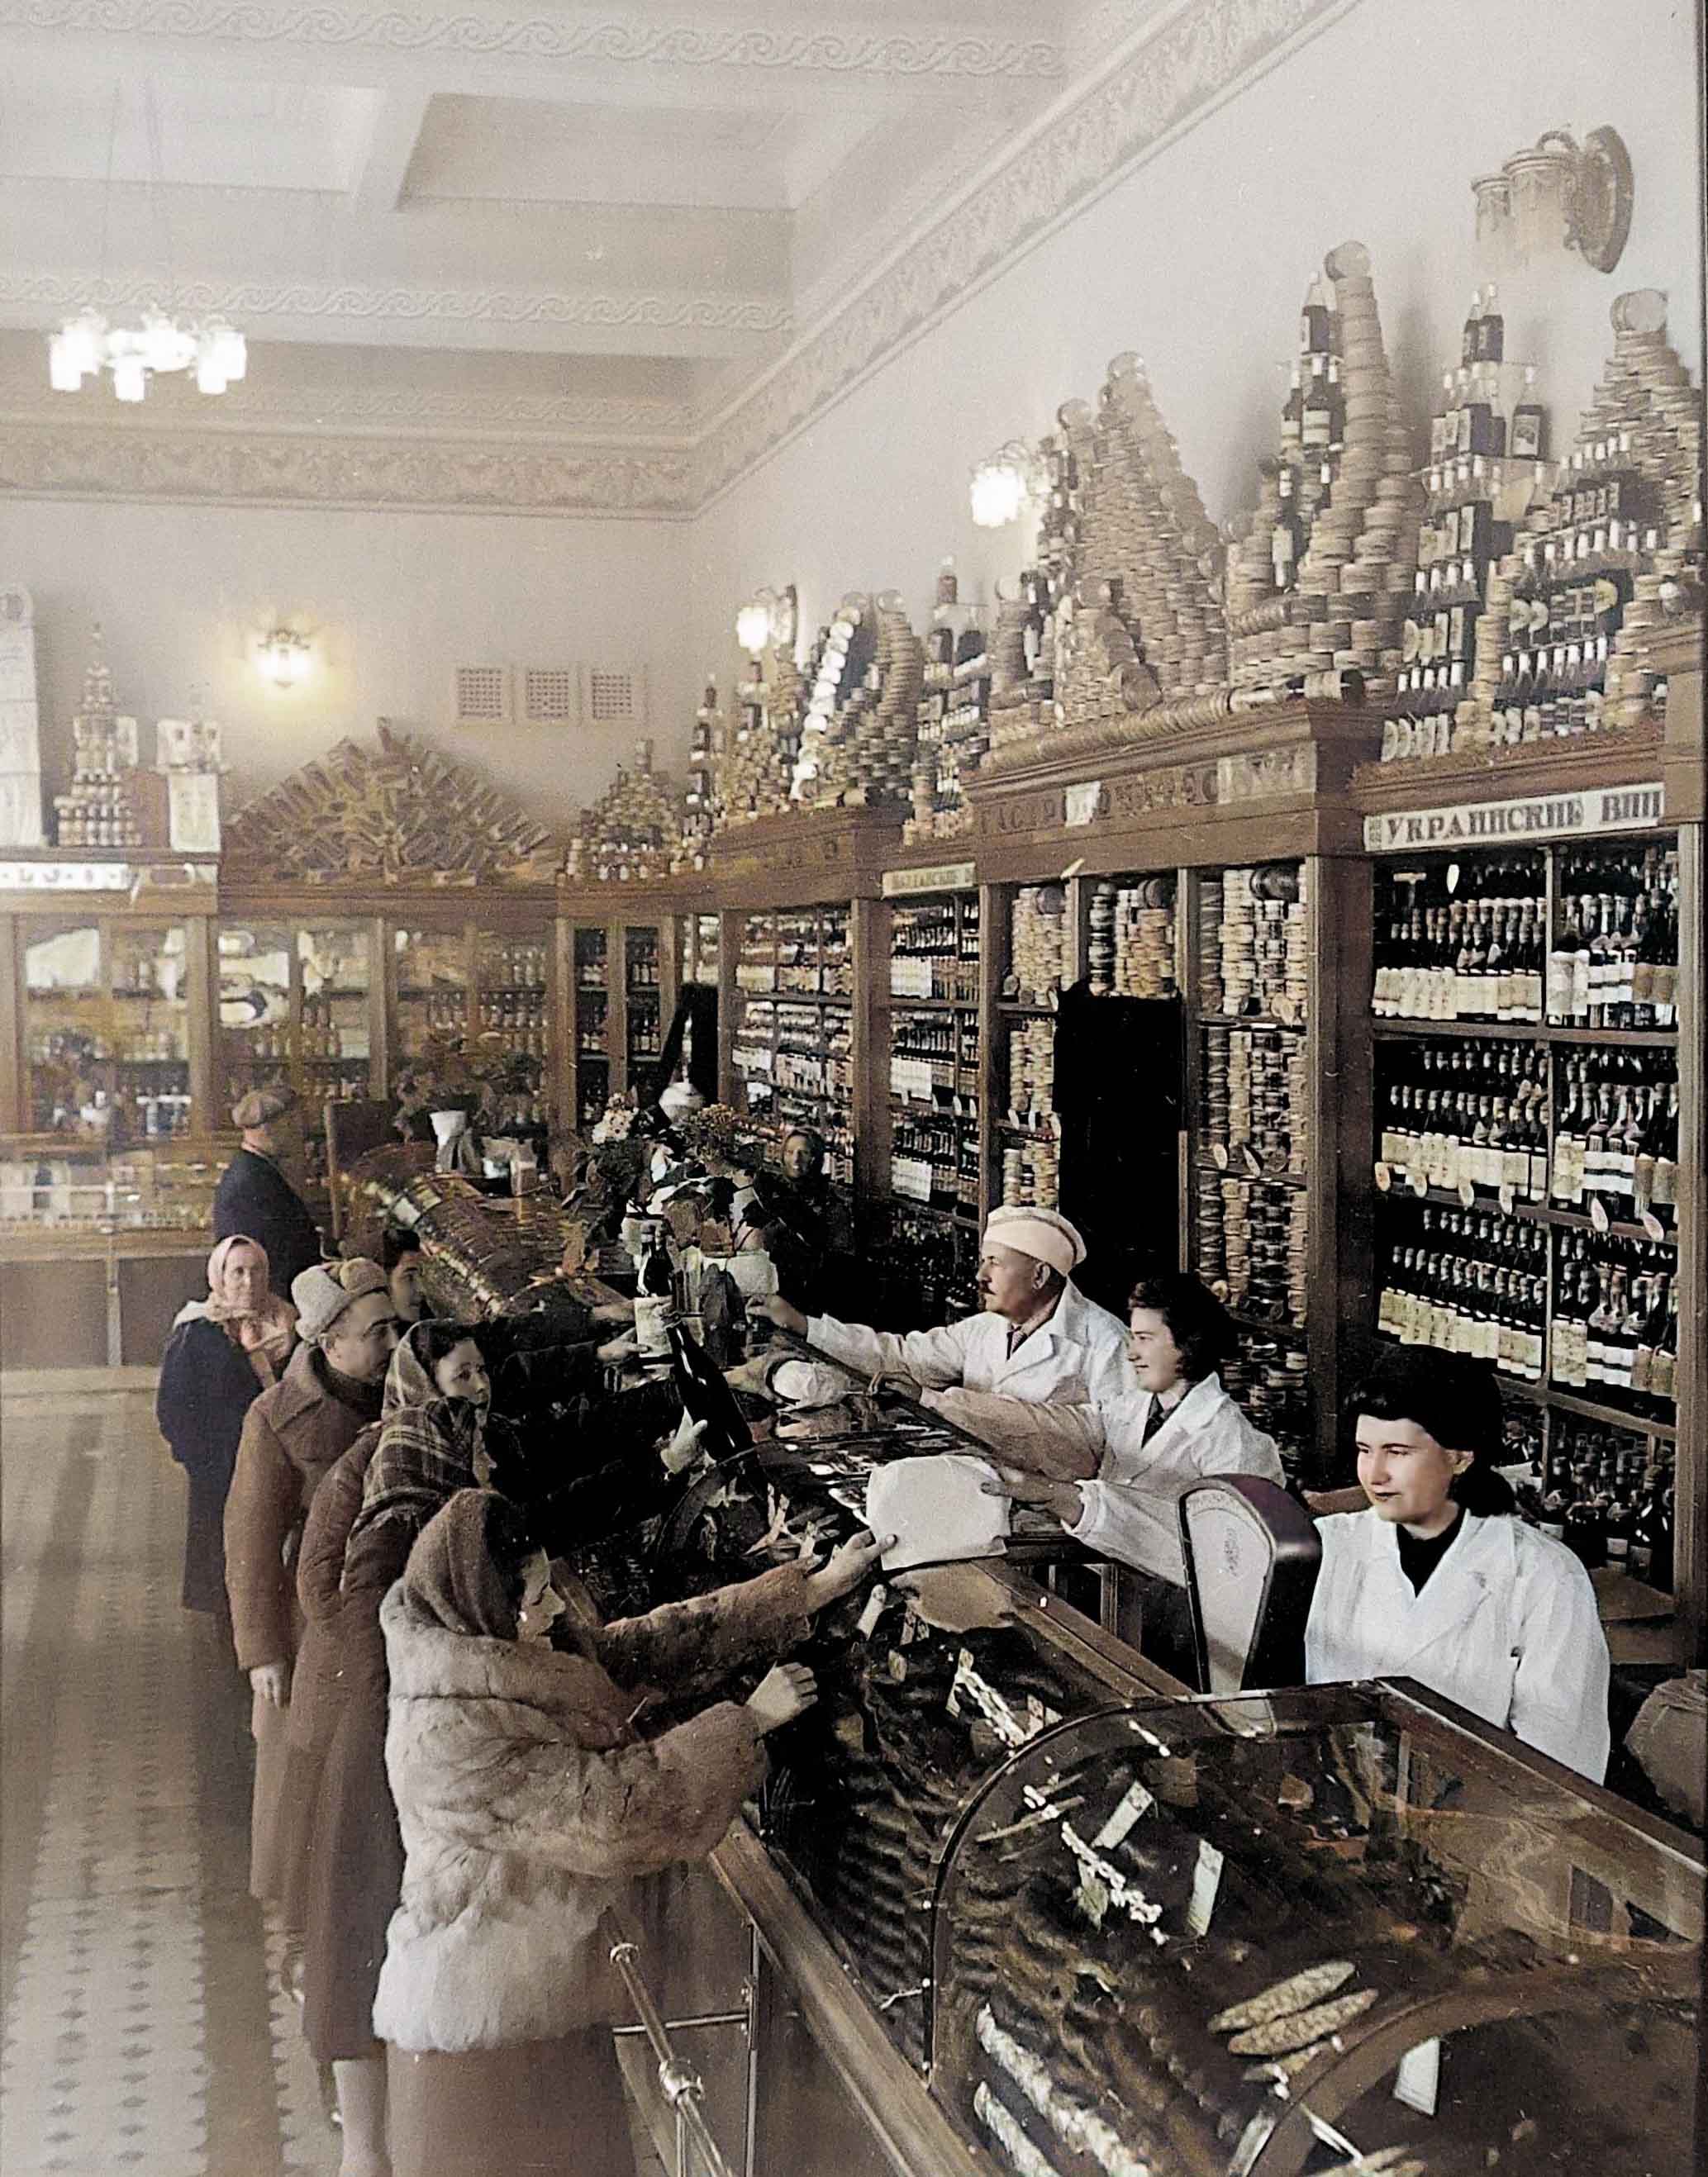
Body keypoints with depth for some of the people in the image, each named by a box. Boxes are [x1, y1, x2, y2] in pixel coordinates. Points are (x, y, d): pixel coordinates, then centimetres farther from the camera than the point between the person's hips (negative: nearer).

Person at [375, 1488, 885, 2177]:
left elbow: (655, 1643, 2)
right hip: (481, 2013, -8)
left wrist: (821, 1585, 0)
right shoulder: (453, 1737, -30)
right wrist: (751, 1720, -20)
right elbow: (616, 1811, -29)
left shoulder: (527, 1651, -3)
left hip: (544, 1985, 8)